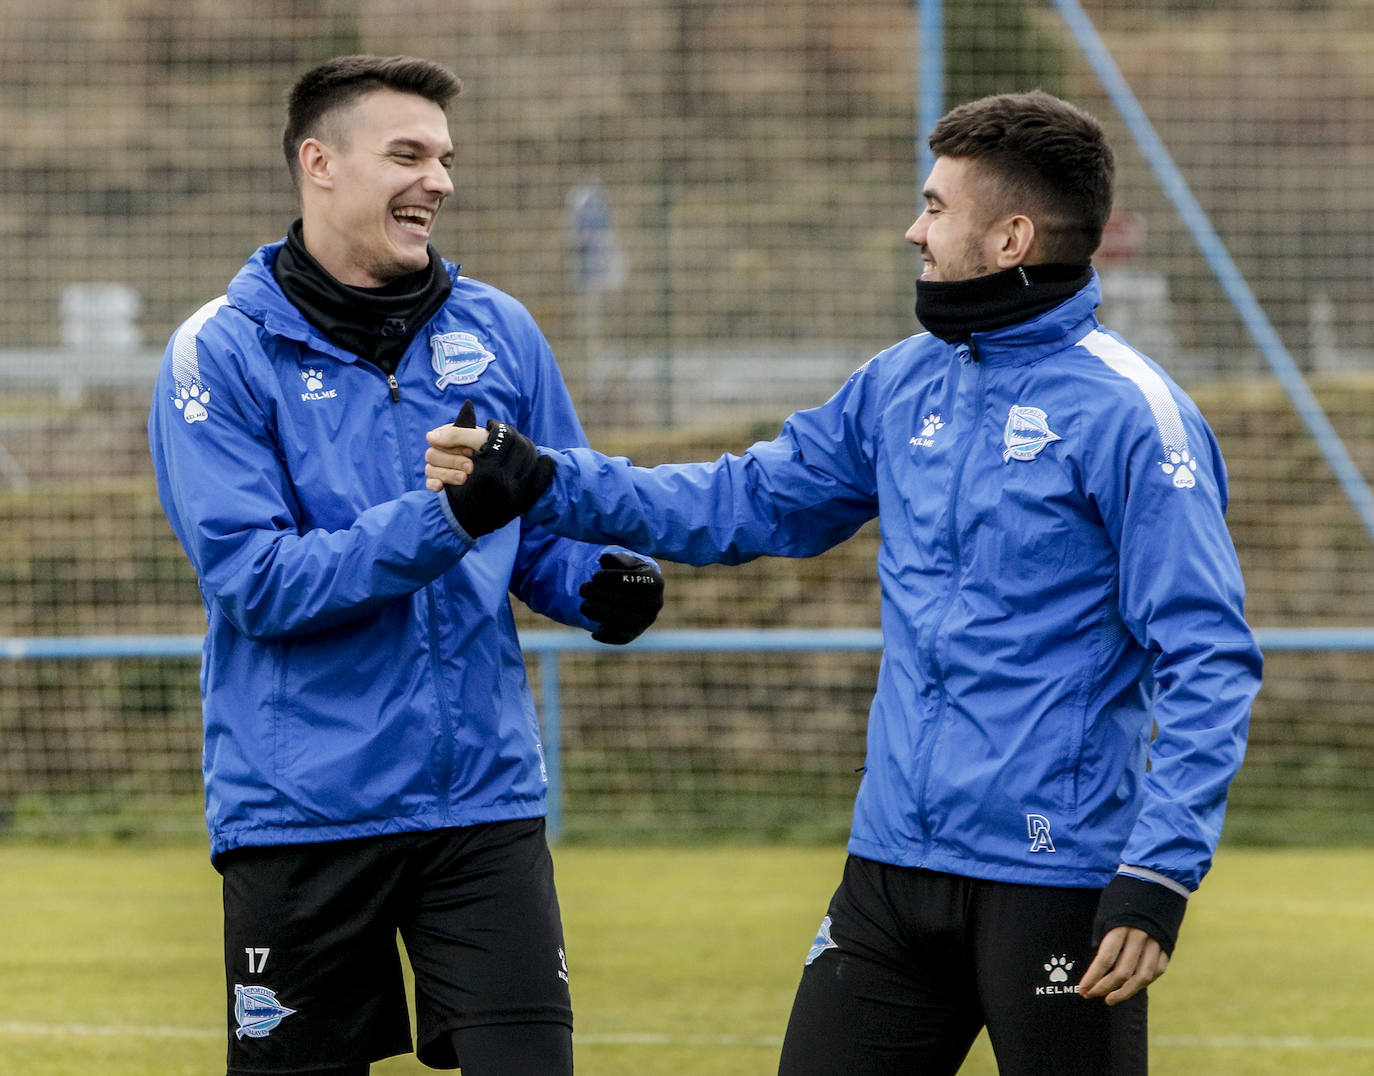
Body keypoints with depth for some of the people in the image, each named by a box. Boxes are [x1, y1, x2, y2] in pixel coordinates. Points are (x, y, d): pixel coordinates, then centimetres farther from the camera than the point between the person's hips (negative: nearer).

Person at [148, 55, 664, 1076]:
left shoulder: (497, 331, 7)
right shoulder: (223, 351, -5)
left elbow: (553, 530, 14)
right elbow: (254, 580, -15)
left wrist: (602, 583, -9)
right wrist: (437, 521, -24)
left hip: (486, 800, 3)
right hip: (303, 809, -2)